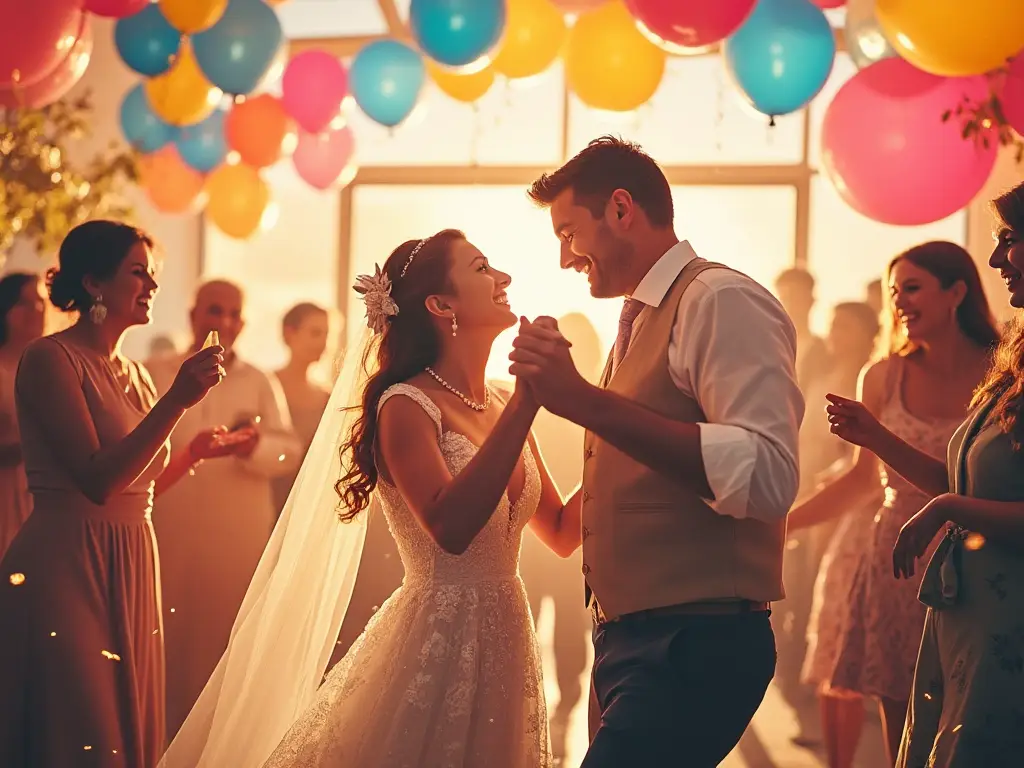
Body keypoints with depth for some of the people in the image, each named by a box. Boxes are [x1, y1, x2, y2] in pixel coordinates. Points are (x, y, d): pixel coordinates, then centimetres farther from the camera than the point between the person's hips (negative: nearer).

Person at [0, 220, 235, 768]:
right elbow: (98, 480, -19)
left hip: (130, 572, 8)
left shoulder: (133, 374, 14)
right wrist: (177, 401, -22)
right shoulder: (51, 359, -10)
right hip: (67, 570, -8)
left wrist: (197, 451, 7)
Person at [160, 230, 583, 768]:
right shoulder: (407, 405, -12)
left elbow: (561, 533, 11)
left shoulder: (504, 406, 9)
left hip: (504, 647, 7)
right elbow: (449, 526, -29)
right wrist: (527, 402, -29)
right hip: (435, 644, -7)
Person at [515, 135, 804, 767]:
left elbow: (766, 477, -25)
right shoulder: (639, 323, 19)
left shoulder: (722, 301, -10)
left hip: (694, 648, -9)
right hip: (629, 640, 9)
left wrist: (585, 401, -25)